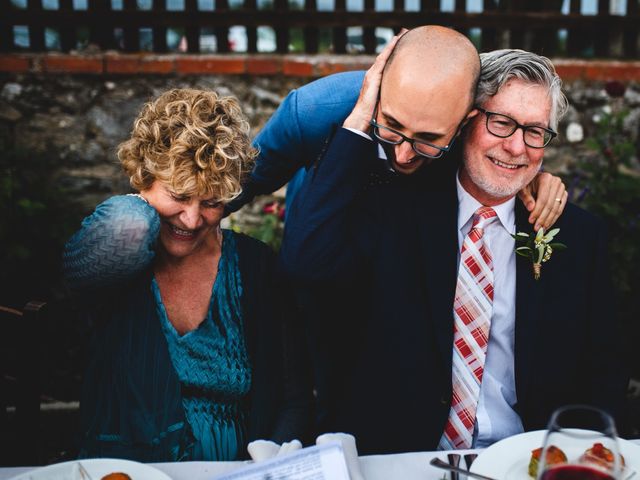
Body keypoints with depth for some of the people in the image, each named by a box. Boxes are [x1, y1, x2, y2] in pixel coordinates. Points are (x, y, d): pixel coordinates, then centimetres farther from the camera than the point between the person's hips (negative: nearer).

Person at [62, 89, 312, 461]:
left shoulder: (257, 266, -1)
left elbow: (294, 399, 2)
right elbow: (127, 228, -30)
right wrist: (144, 206, -8)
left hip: (236, 468, 1)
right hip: (121, 470, 0)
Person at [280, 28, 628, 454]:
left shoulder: (578, 236, 6)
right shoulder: (392, 206, 0)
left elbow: (604, 372, 10)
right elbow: (305, 259, -17)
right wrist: (360, 118, -14)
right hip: (391, 453, -1)